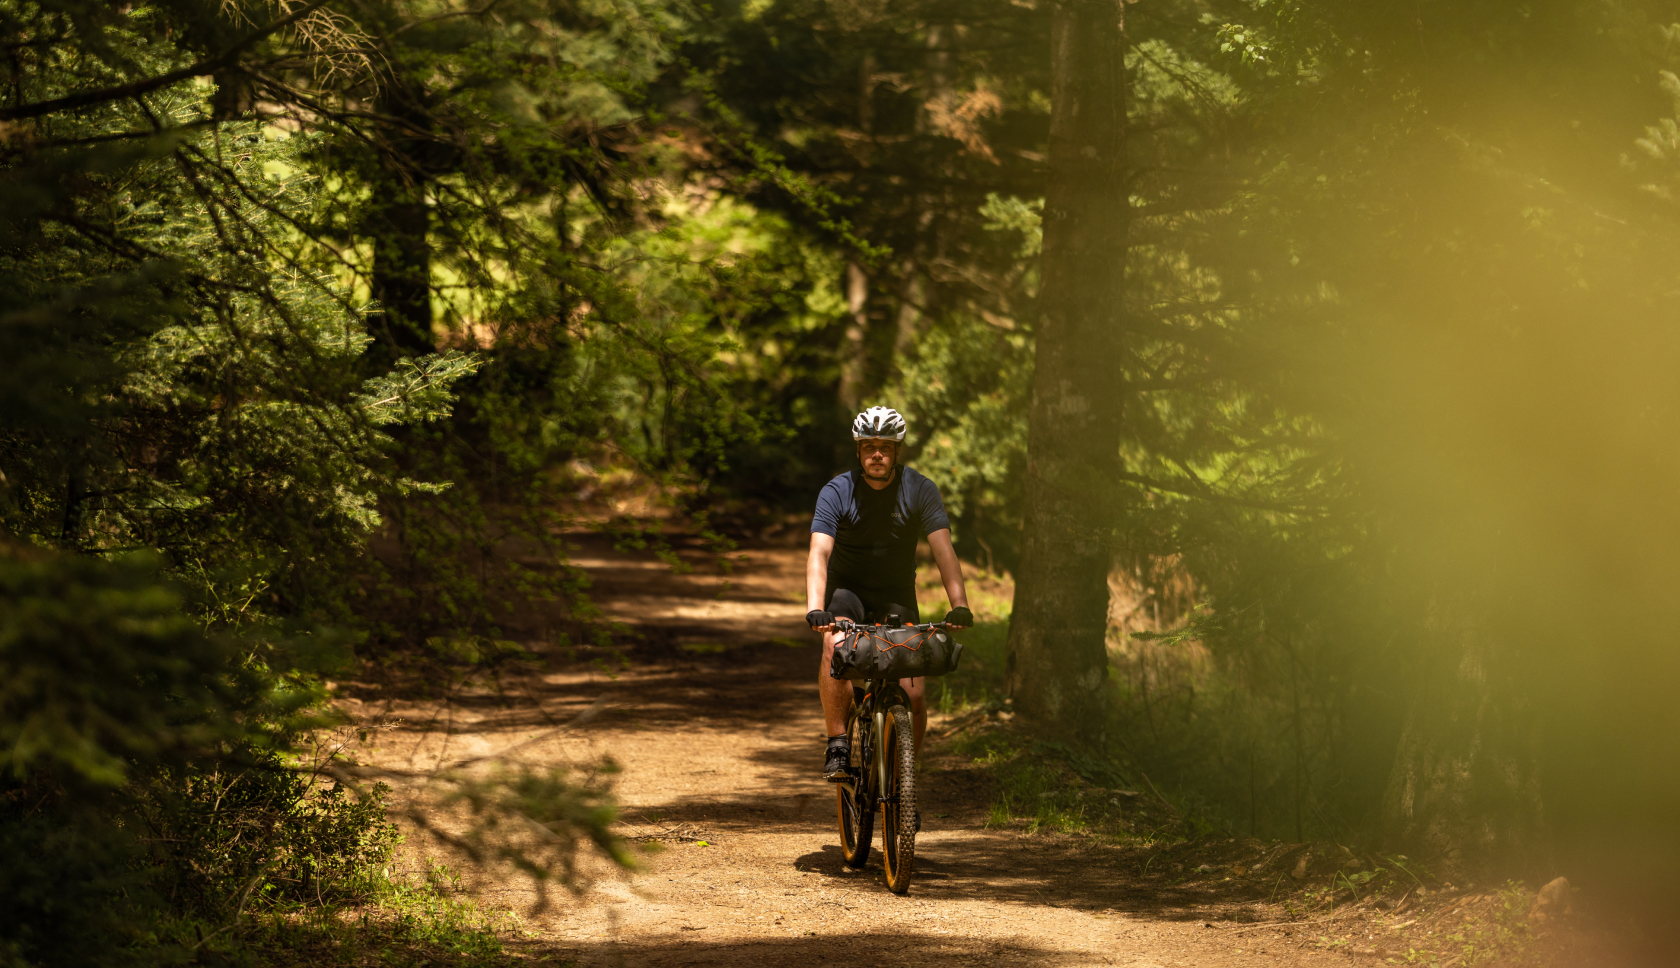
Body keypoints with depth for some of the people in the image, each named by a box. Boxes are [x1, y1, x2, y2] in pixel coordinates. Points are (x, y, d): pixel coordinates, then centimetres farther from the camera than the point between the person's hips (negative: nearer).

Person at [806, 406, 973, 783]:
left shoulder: (920, 491, -13)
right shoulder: (836, 493, -17)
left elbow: (943, 550, -22)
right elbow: (819, 554, -28)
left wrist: (959, 605, -38)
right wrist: (815, 609, -44)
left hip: (897, 596, 1)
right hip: (847, 589, -1)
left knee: (914, 696, -12)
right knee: (835, 647, -35)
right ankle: (837, 745, -23)